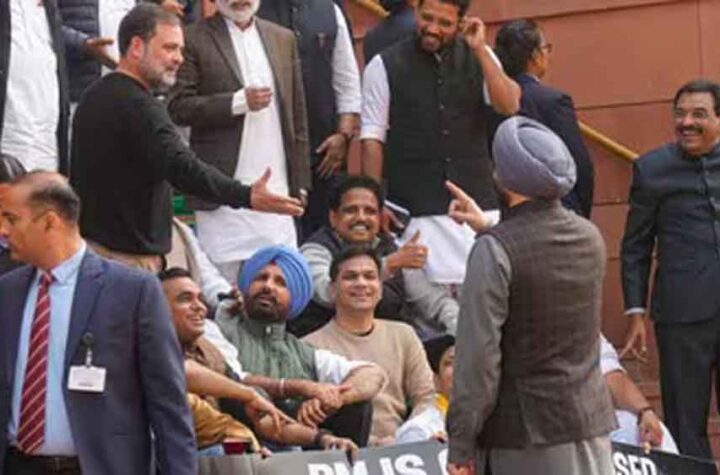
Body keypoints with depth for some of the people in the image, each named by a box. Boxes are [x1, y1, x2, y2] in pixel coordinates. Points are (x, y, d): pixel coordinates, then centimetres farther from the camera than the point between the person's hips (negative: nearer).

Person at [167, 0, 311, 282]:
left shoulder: (283, 39, 15)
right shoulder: (195, 39, 1)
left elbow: (298, 116, 16)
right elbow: (178, 108, -8)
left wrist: (300, 182, 11)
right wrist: (239, 102, -16)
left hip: (277, 188, 4)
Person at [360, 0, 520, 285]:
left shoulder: (478, 57, 9)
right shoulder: (385, 66, 2)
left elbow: (509, 106, -5)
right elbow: (372, 139, 0)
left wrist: (480, 49, -11)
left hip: (477, 199, 2)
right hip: (418, 209, -2)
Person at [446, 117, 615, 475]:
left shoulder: (495, 250, -15)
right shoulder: (589, 237, 5)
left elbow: (478, 355, -18)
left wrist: (461, 445, -13)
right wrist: (486, 227, 38)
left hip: (525, 432, -6)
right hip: (590, 420, 6)